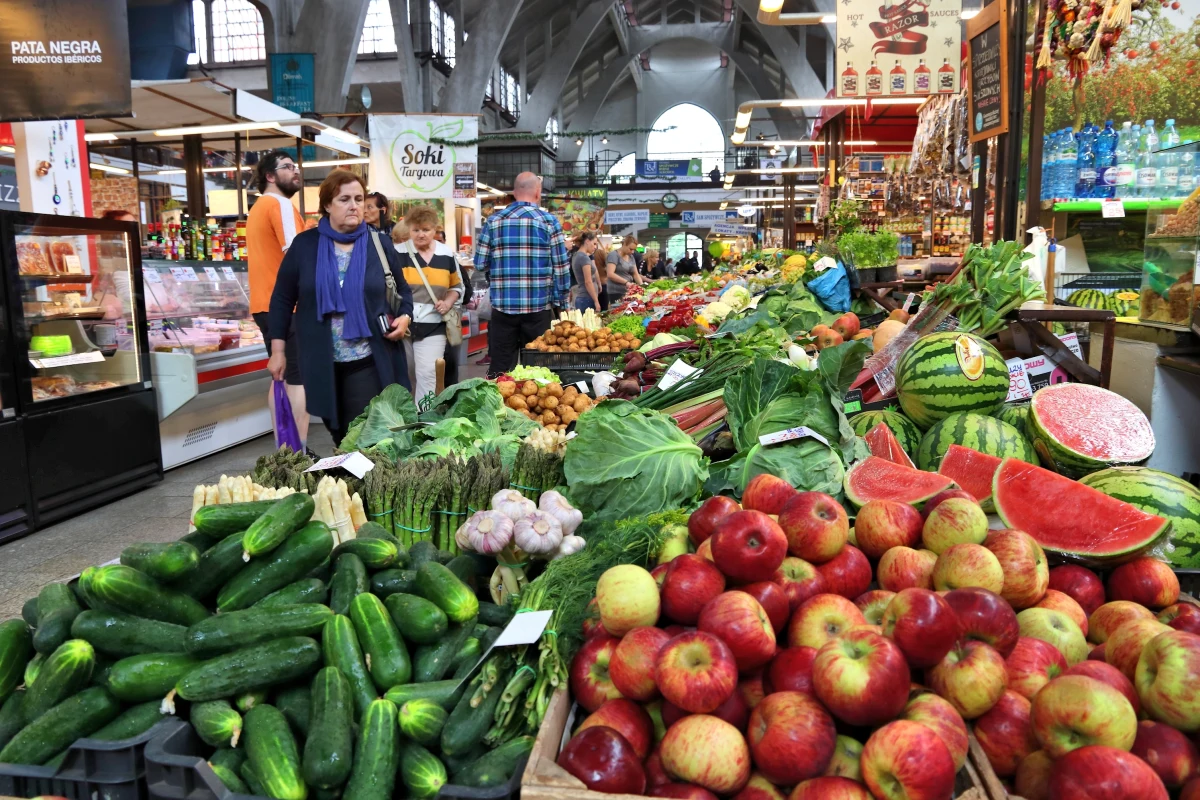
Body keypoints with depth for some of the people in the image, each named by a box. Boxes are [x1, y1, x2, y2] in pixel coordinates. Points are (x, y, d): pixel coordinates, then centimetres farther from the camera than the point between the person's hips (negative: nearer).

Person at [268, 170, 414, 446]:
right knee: (339, 436, 14)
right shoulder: (305, 245, 1)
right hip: (322, 364, 1)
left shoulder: (379, 245, 3)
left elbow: (403, 291, 13)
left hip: (369, 364, -1)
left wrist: (405, 317, -8)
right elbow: (282, 300, 5)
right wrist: (278, 350, 2)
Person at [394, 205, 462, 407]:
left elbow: (457, 286, 15)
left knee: (428, 374, -9)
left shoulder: (446, 255, 4)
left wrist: (448, 302, -5)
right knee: (405, 376, 12)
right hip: (401, 324, -1)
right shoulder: (398, 253, -4)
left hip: (433, 326, 1)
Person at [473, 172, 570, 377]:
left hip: (502, 306, 2)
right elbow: (561, 266, -3)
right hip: (538, 307, -2)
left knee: (500, 369, 7)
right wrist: (561, 302, 8)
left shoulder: (493, 221, 3)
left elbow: (480, 263, 4)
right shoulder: (549, 221, -2)